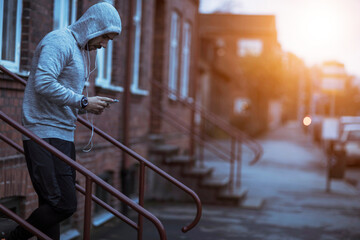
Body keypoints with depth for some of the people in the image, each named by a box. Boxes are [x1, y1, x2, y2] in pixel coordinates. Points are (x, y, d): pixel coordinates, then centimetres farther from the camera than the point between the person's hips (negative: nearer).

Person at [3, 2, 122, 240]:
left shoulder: (80, 50, 22)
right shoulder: (59, 41, -9)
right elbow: (44, 84, -22)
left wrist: (90, 105, 7)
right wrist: (83, 102, -17)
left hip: (64, 136, 10)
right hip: (45, 135, -10)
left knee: (53, 206, 8)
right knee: (63, 204, -14)